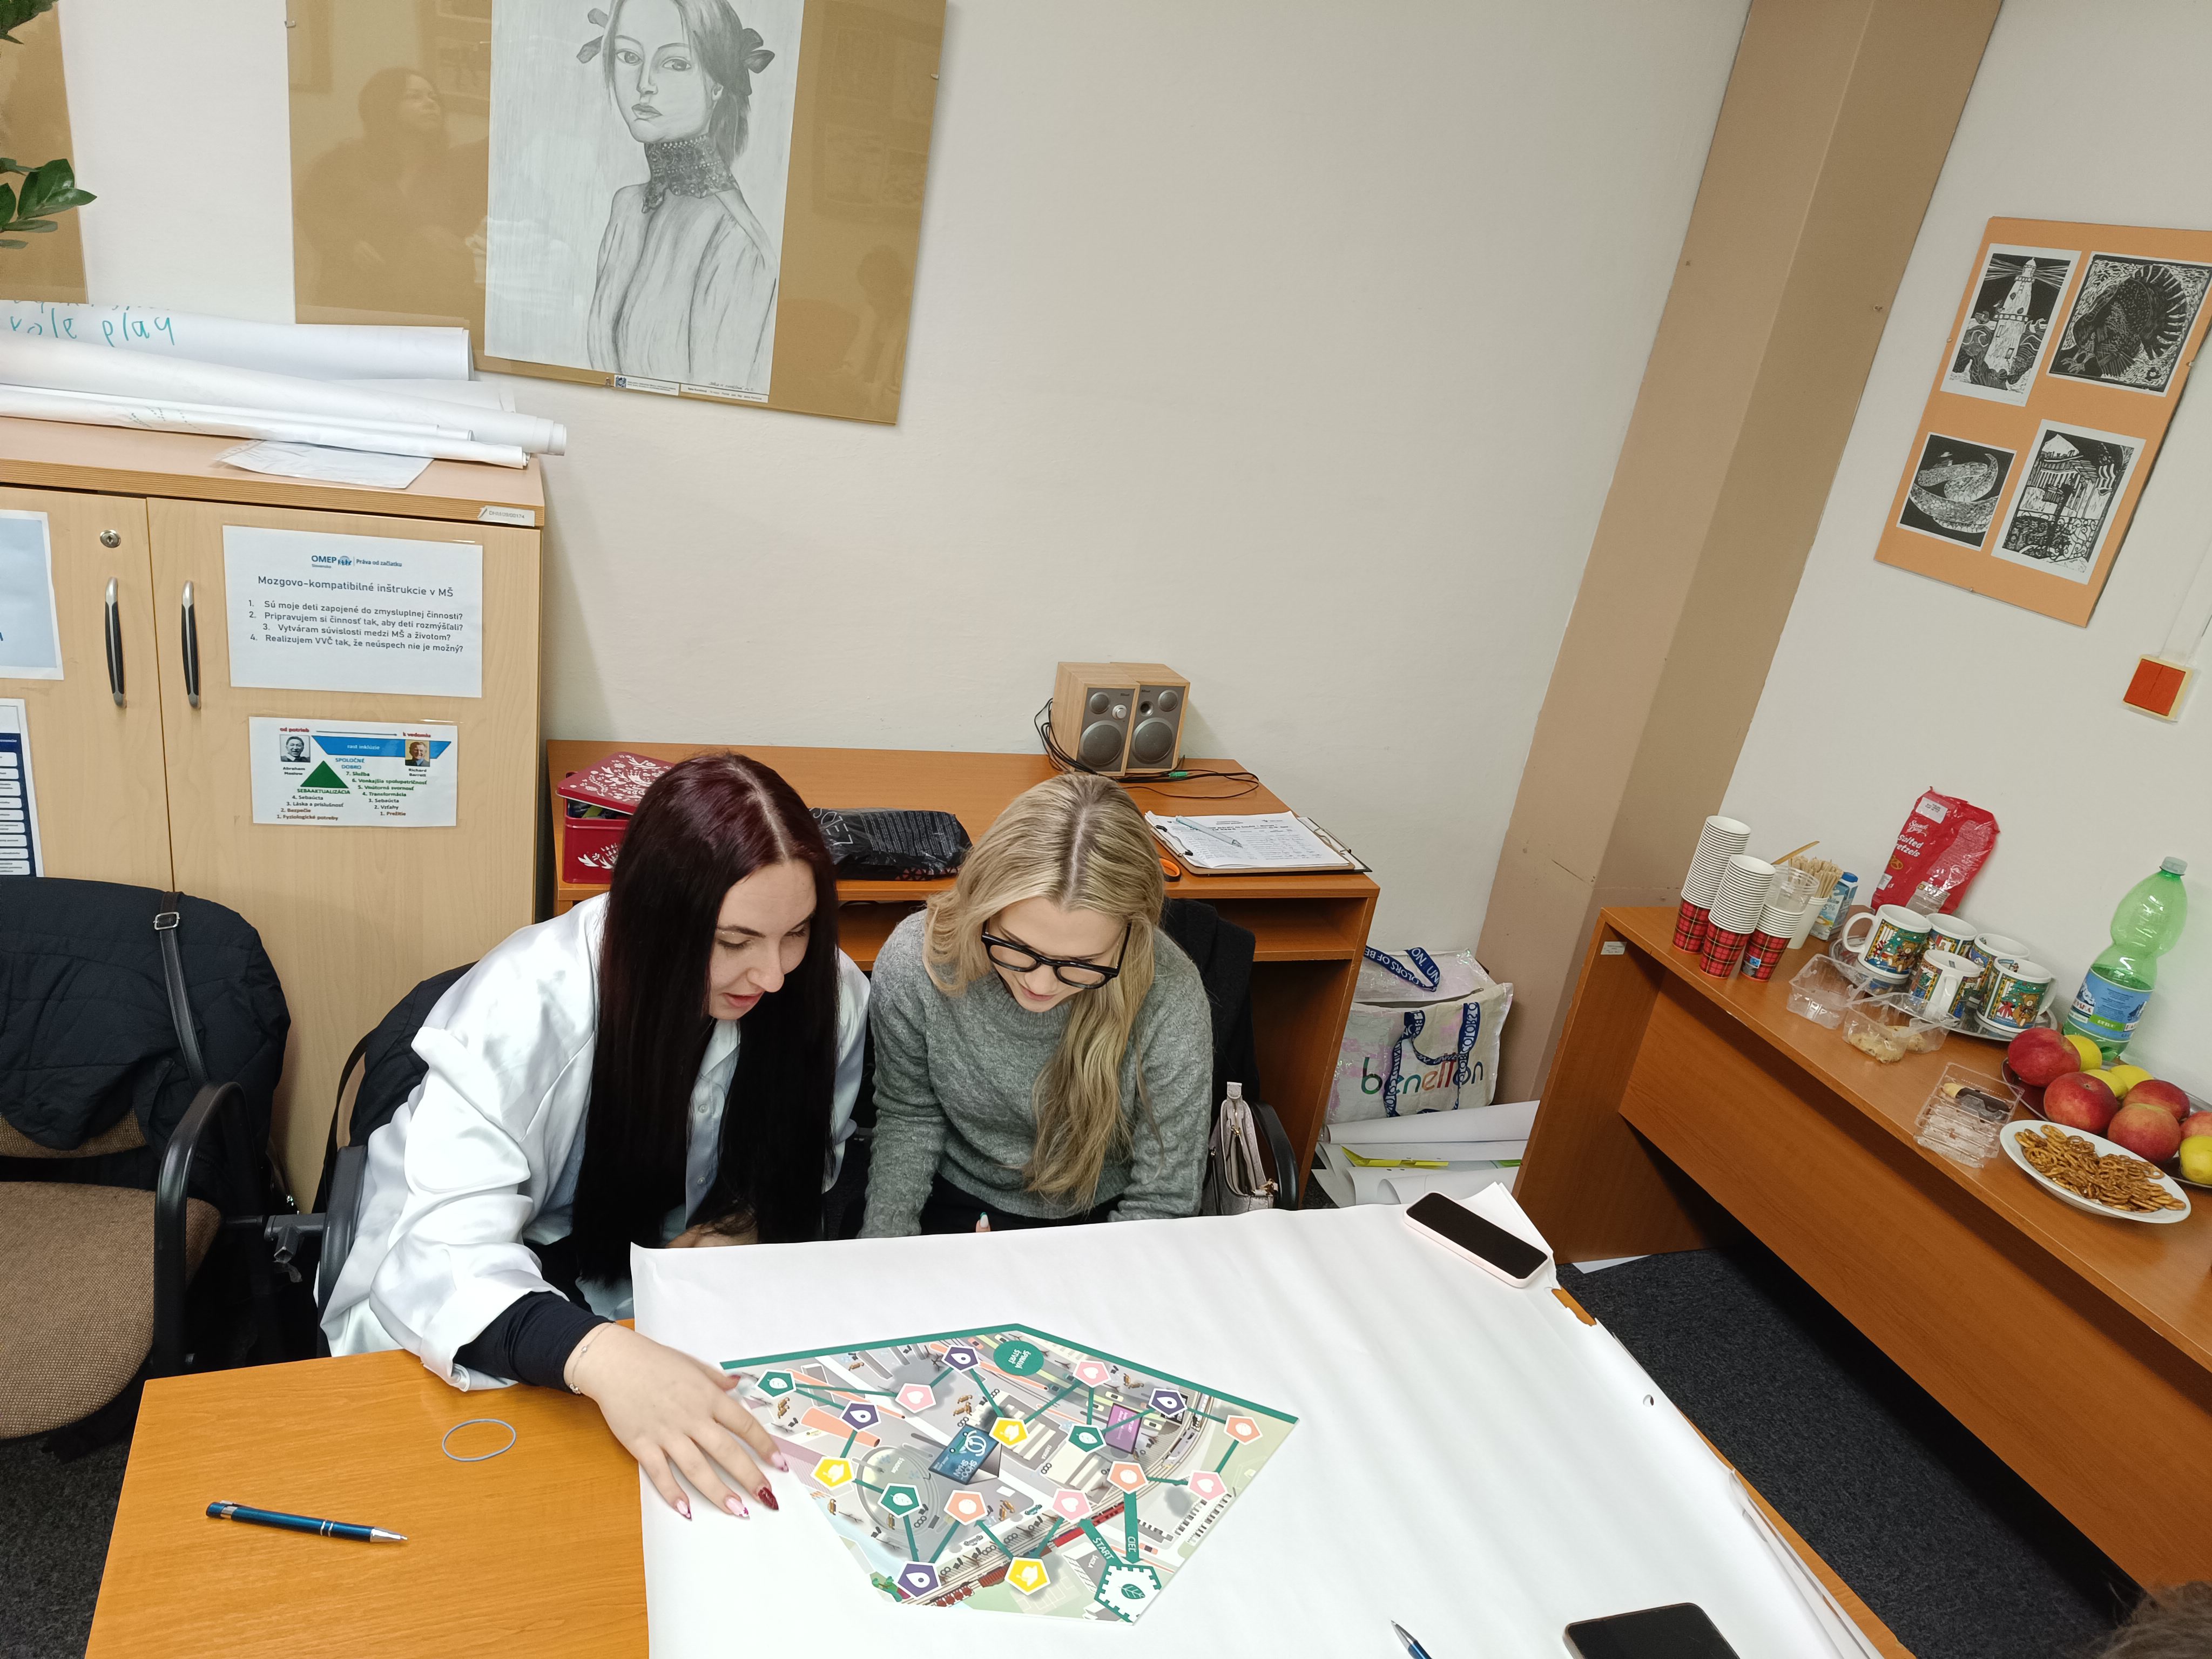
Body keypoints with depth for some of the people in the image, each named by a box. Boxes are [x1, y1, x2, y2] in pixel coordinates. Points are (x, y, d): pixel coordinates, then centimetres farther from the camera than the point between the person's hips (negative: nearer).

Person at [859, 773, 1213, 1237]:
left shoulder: (1170, 1001, -25)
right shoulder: (914, 963, -20)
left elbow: (1163, 1202, -14)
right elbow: (908, 1115, -3)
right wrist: (881, 1258, -13)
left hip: (1103, 1218, 0)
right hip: (958, 1203, 1)